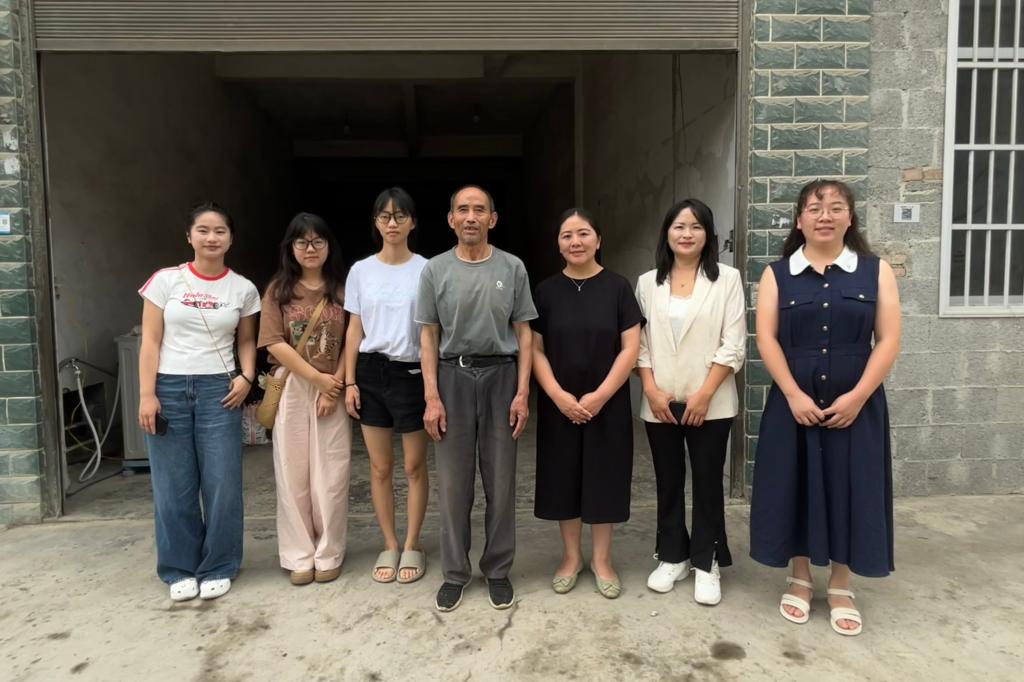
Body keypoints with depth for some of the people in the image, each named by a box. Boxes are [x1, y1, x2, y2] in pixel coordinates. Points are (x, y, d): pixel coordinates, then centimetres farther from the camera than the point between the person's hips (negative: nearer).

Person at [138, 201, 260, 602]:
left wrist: (247, 377, -4)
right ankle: (180, 569, 22)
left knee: (222, 484, 2)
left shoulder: (243, 289, 4)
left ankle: (218, 568, 18)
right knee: (174, 486, 5)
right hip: (169, 388, 0)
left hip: (218, 389, 1)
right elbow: (150, 342, 0)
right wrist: (146, 394, -6)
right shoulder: (165, 280, 1)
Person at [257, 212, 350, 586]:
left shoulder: (343, 289, 3)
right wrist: (317, 378, -10)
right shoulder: (278, 290, 4)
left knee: (331, 476, 3)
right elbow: (274, 342, -4)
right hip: (291, 390, 1)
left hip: (333, 390, 0)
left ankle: (329, 554, 16)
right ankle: (300, 555, 17)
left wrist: (336, 384, -9)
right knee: (292, 474, 5)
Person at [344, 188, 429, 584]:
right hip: (371, 372, 3)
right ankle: (389, 545, 25)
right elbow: (354, 331, 8)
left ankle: (411, 546, 22)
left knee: (414, 466, 6)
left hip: (412, 373, -2)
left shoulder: (426, 270, -2)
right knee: (380, 467, 10)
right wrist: (350, 381, 3)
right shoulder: (361, 271, 5)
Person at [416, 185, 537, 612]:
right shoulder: (435, 270, 3)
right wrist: (432, 397, -4)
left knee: (501, 481, 7)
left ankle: (498, 570, 23)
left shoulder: (512, 268, 3)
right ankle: (455, 572, 21)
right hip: (453, 376, 0)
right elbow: (429, 337, 3)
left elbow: (523, 333, 3)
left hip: (501, 375, 0)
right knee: (453, 482, 6)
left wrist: (522, 392, -5)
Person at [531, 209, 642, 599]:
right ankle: (571, 556, 27)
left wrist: (600, 396, -14)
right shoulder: (546, 291, 1)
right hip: (559, 405, 2)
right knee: (563, 477, 9)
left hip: (608, 405, -1)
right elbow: (535, 350, -1)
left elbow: (630, 348, -6)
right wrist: (559, 396, -12)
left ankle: (602, 560, 25)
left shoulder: (617, 288, -3)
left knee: (603, 476, 7)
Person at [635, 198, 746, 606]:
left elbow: (733, 345, -6)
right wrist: (651, 390, -6)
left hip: (711, 403, -2)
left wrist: (704, 394, -13)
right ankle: (672, 557, 27)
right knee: (668, 482, 12)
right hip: (660, 403, 3)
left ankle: (706, 564, 20)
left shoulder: (727, 279, -1)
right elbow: (639, 342, 5)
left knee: (707, 482, 6)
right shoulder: (648, 283, 7)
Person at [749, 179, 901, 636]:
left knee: (851, 489, 6)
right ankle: (799, 580, 25)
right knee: (795, 487, 7)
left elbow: (888, 340, -3)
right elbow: (766, 338, -5)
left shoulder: (876, 271, 3)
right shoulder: (777, 274, 3)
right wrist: (794, 395, -14)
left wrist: (857, 396, -12)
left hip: (856, 405, 0)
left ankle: (841, 587, 24)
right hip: (794, 402, 0)